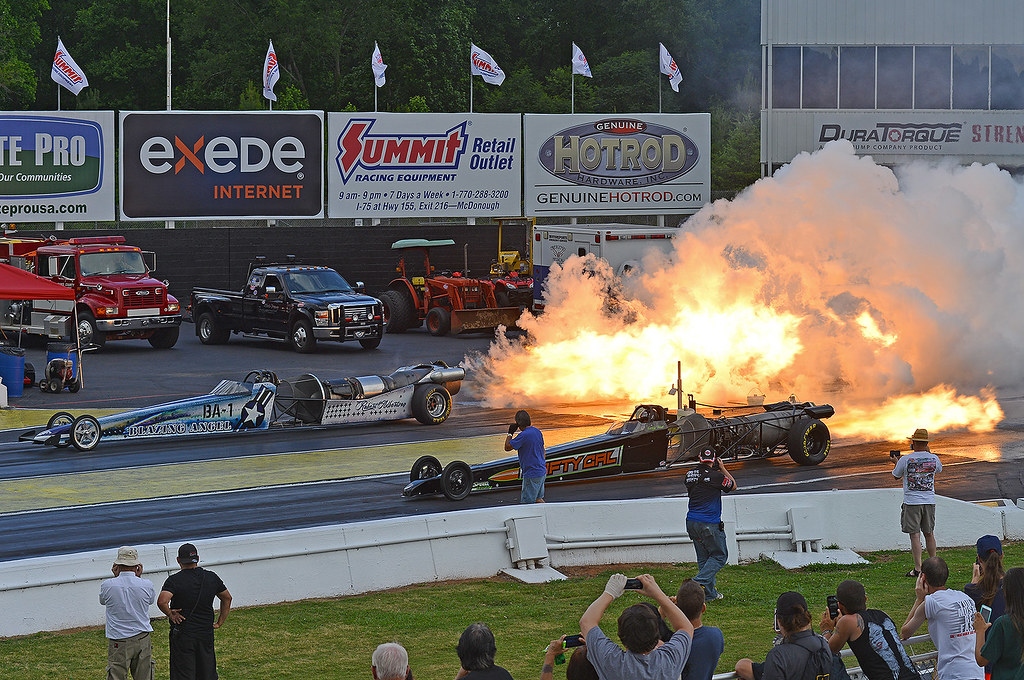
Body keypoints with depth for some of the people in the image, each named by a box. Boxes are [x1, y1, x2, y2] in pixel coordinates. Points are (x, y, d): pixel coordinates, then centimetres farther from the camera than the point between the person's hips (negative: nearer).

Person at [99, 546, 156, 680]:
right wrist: (139, 577, 15)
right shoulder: (146, 585, -6)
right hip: (142, 640, 2)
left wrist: (116, 577, 11)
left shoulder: (107, 585, -9)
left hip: (118, 642, -2)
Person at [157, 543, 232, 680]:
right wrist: (220, 621, 22)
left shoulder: (174, 580, -12)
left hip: (183, 635, -4)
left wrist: (171, 615, -9)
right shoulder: (211, 577, 4)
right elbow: (227, 598, 18)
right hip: (206, 633, 4)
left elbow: (162, 602, -27)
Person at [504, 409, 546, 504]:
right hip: (542, 472, 9)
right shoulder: (537, 431, 7)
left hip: (532, 474, -9)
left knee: (526, 502, -3)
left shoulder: (523, 436, -20)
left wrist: (510, 433, -3)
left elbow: (507, 447, -14)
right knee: (538, 499, 19)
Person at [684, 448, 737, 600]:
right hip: (709, 525, -7)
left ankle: (709, 593, 14)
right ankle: (699, 583, -10)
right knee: (719, 556, 6)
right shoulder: (715, 476, -14)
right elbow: (733, 486, 3)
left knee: (703, 558, 13)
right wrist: (722, 469, 12)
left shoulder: (690, 474, 4)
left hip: (692, 523, 7)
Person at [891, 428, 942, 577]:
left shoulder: (906, 459, -10)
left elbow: (896, 475, 7)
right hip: (929, 501, 4)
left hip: (912, 502, -4)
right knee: (929, 534, 15)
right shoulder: (934, 458, 0)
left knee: (915, 535, -3)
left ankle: (917, 569, -6)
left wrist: (896, 462, 27)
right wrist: (929, 453, 32)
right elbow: (939, 469, 24)